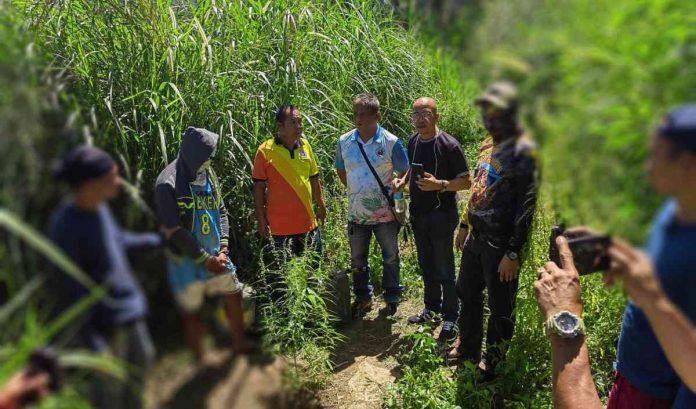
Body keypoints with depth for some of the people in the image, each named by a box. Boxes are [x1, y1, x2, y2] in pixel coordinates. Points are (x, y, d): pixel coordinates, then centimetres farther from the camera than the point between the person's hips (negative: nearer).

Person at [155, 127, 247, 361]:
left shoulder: (208, 174, -1)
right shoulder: (168, 184, -18)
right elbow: (174, 231, -18)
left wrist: (223, 249, -4)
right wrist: (206, 260, -14)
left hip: (215, 254, 6)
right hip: (187, 260, -6)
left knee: (234, 295, 16)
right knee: (192, 312, 9)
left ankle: (240, 347, 36)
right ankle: (199, 362, 27)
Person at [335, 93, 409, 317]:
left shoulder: (391, 142, -13)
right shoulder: (344, 142, -3)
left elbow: (404, 173, -2)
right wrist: (357, 192, 8)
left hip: (385, 213, -3)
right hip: (356, 213, 3)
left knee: (390, 258, 14)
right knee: (357, 260, 16)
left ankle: (392, 298, 33)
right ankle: (363, 298, 36)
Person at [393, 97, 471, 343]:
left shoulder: (449, 145, -15)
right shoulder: (413, 141, 4)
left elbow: (466, 182, -13)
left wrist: (439, 184, -29)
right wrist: (403, 180, 0)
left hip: (441, 216, -6)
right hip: (418, 214, 7)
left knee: (445, 270, 4)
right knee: (426, 266, 19)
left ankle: (450, 318, 20)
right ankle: (431, 307, 37)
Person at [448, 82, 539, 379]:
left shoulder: (522, 151, -16)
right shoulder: (488, 145, 9)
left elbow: (526, 207, -19)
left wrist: (512, 253, -19)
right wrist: (464, 225, 19)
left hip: (500, 244, -8)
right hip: (476, 237, 8)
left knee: (500, 307, 9)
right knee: (467, 293, 20)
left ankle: (492, 361, 28)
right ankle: (467, 347, 41)